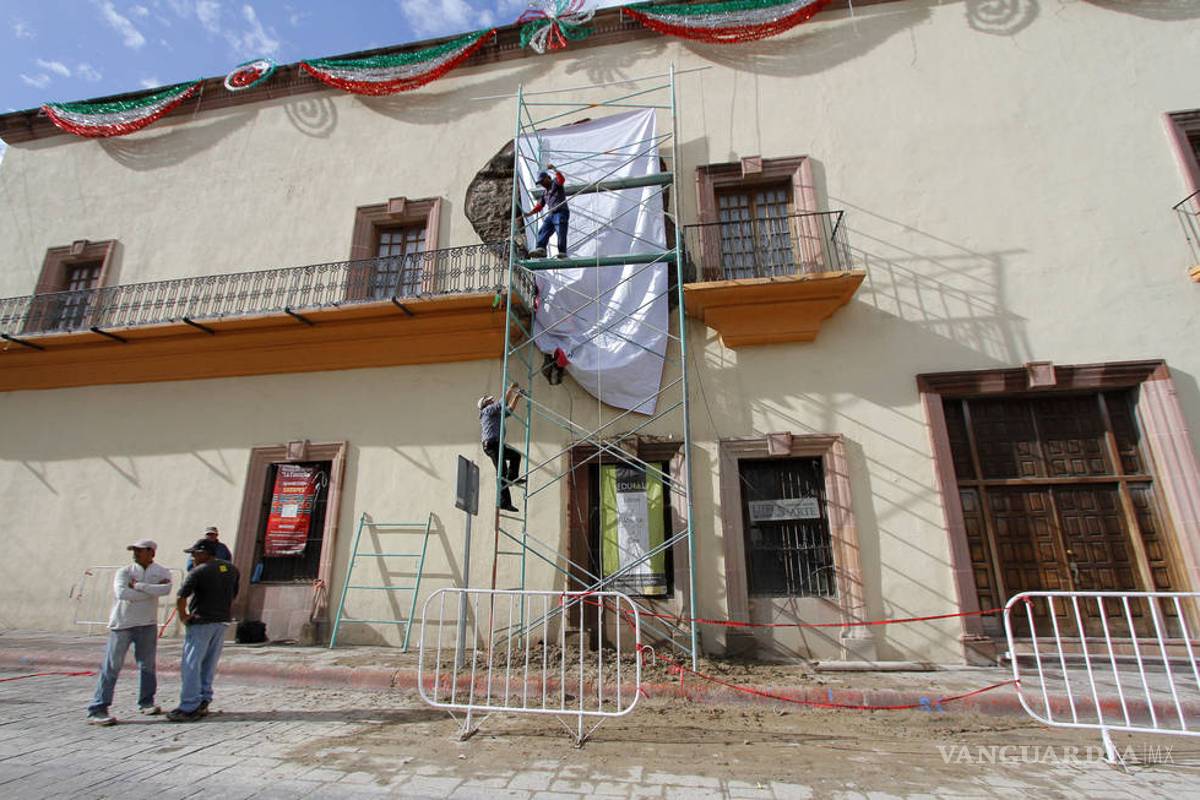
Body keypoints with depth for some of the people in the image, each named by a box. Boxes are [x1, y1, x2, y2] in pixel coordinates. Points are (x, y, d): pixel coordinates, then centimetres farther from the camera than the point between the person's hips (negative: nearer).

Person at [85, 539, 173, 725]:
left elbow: (166, 589, -20)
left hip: (147, 624, 2)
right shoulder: (125, 571, -4)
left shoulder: (162, 572, 0)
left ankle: (146, 703, 26)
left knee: (147, 665, 11)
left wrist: (138, 586, -22)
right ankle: (97, 710, 6)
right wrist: (152, 591, -18)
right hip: (122, 624, -2)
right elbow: (121, 593, -21)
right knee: (111, 667, -2)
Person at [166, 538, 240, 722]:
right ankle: (203, 702, 22)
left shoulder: (198, 571, -14)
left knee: (191, 665, 1)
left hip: (200, 622, -7)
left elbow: (181, 598, -20)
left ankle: (188, 708, 3)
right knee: (209, 665, 16)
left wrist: (183, 617, -5)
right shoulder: (231, 570, 8)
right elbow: (233, 596, 13)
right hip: (222, 622, 7)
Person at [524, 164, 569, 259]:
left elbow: (562, 180, -18)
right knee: (542, 232, -10)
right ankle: (540, 249, -25)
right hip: (551, 215, 8)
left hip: (561, 213, -7)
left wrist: (554, 169, -26)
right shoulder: (545, 192, 28)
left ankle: (562, 253, -18)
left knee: (561, 234, -15)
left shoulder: (555, 183, 6)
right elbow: (539, 205, 27)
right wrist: (529, 214, 17)